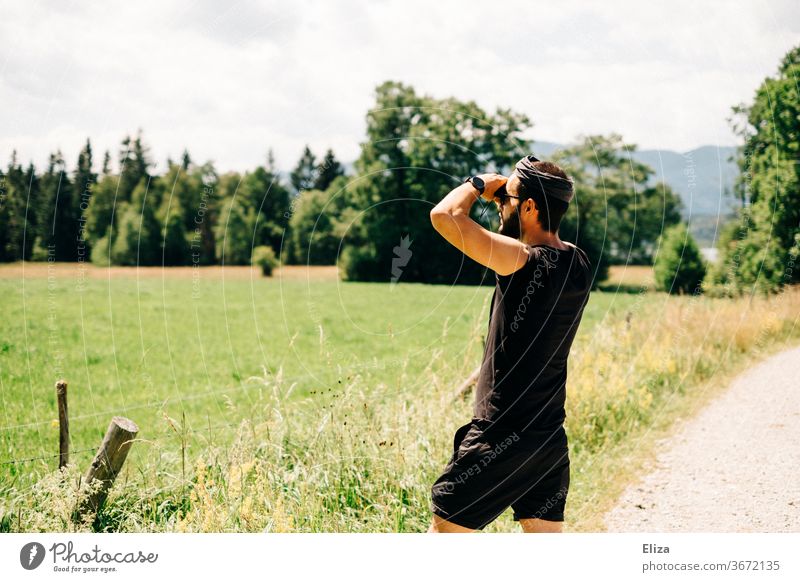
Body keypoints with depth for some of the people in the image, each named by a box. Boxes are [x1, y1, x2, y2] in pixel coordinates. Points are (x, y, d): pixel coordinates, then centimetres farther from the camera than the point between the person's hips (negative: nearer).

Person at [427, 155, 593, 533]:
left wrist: (477, 185, -4)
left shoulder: (524, 262, -19)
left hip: (503, 436, -8)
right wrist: (502, 194, 14)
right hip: (550, 437, 8)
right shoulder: (578, 264, 4)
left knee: (445, 528, 5)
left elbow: (444, 215, -24)